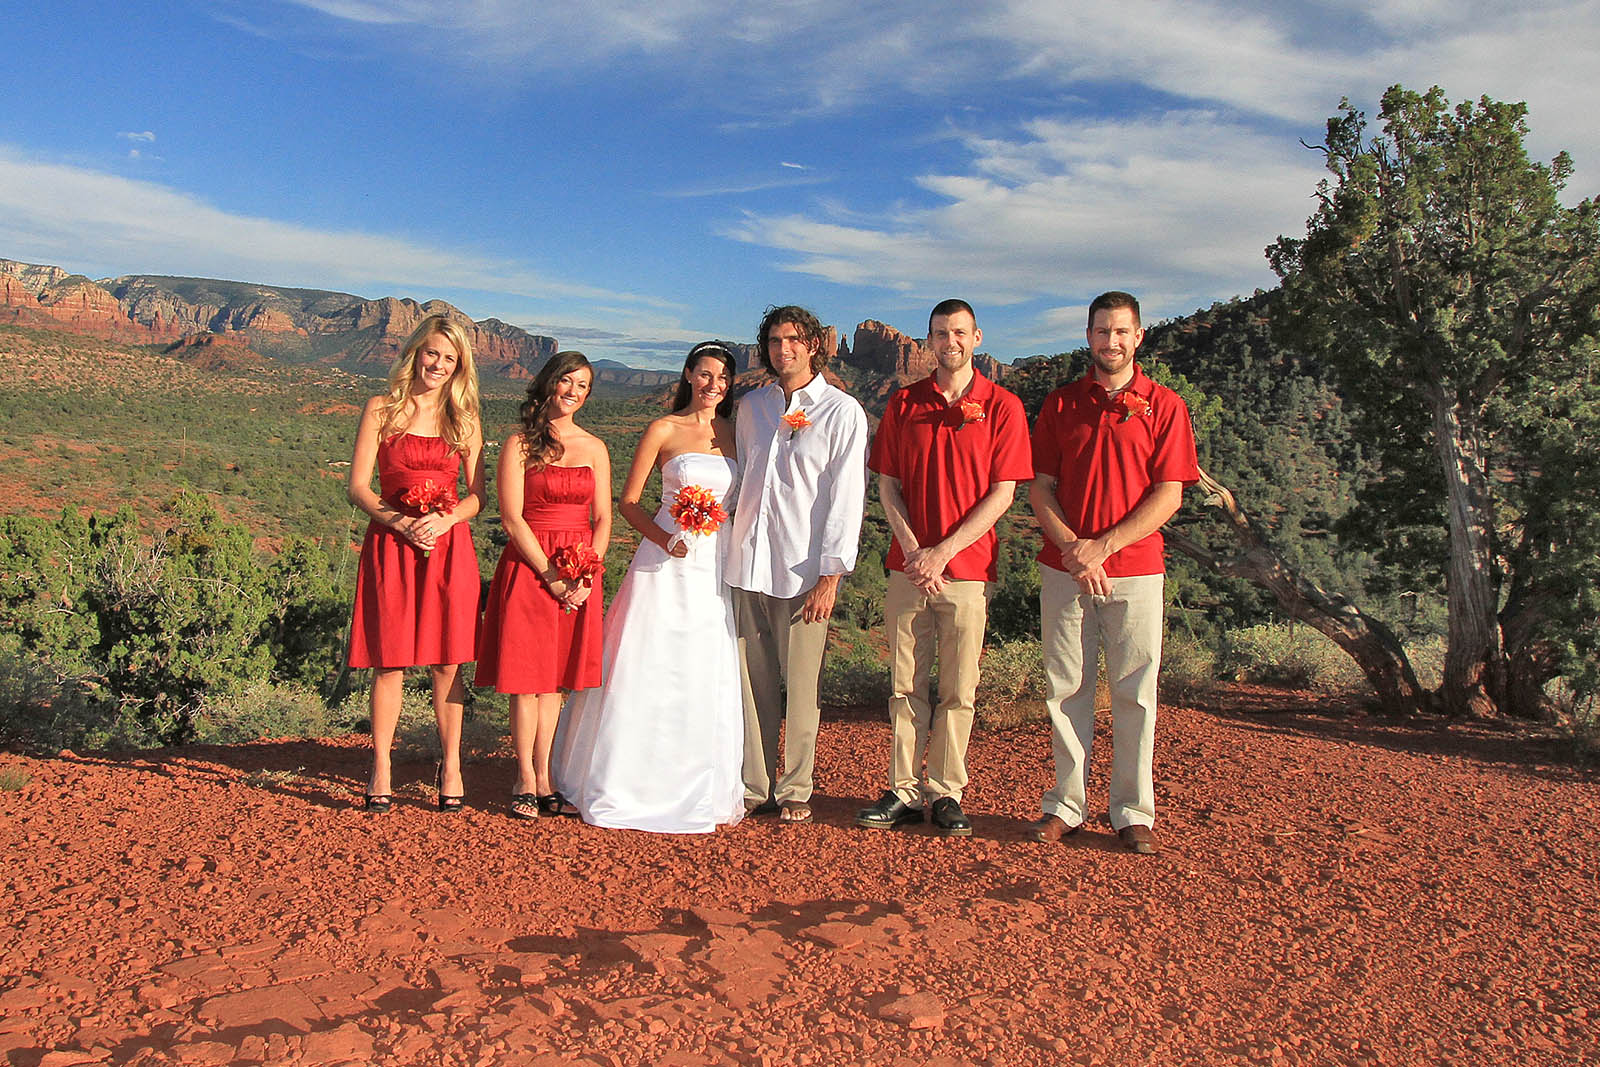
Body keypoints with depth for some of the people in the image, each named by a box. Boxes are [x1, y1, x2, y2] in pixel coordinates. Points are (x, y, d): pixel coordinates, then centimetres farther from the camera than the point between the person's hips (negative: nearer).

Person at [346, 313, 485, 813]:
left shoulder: (464, 417, 10)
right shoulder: (381, 409, 4)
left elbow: (477, 494, 8)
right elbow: (358, 486, 1)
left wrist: (444, 521, -11)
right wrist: (400, 522, -14)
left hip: (449, 545, 1)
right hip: (391, 545, -1)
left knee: (447, 662, 3)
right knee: (390, 661, 0)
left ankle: (450, 764, 14)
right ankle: (381, 769, 11)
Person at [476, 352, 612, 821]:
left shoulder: (594, 448, 11)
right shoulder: (519, 445, 0)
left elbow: (603, 518, 8)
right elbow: (512, 518, -6)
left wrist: (586, 576, -6)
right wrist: (552, 577, -12)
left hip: (580, 574, 3)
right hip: (528, 567, -3)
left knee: (556, 678, 7)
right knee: (526, 677, -2)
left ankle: (544, 779, 13)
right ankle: (526, 782, 7)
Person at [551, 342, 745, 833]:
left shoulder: (736, 433, 10)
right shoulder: (664, 430, 1)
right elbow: (628, 502, 0)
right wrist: (665, 539, -14)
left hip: (719, 566, 3)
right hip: (668, 566, -3)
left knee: (711, 678, 6)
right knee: (649, 673, -2)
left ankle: (702, 791, 19)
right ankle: (630, 786, 12)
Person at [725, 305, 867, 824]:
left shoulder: (842, 412, -1)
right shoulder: (751, 406, 13)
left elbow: (846, 497, -5)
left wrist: (830, 574, -10)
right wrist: (729, 545, 12)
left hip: (803, 570, -4)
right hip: (746, 566, 4)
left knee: (802, 685, 2)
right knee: (752, 681, 7)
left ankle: (795, 791, 15)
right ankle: (755, 787, 18)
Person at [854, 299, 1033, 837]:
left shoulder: (1002, 405, 1)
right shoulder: (903, 403, 9)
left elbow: (1002, 493, -4)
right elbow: (887, 485, 7)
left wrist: (943, 552, -12)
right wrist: (914, 550, -8)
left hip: (968, 570, -2)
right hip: (907, 565, 2)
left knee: (958, 690, 4)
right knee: (905, 686, 6)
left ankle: (946, 793, 15)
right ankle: (904, 791, 15)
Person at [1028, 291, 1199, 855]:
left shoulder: (1164, 405, 4)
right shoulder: (1060, 403, 11)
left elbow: (1169, 493, -3)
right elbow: (1040, 487, 6)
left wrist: (1104, 546, -12)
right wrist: (1070, 546, -10)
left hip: (1134, 570, -2)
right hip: (1063, 568, 2)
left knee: (1135, 693, 2)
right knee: (1065, 689, 5)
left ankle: (1133, 813, 12)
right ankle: (1066, 804, 14)